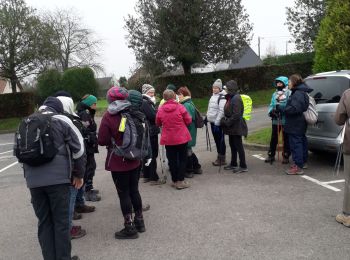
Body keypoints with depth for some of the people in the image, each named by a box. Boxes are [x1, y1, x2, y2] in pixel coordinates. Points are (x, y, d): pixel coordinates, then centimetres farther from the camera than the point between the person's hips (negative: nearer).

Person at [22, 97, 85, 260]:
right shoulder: (61, 120, 2)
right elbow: (78, 147, 0)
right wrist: (79, 174, 9)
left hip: (33, 180, 4)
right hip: (57, 178, -4)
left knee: (44, 221, 13)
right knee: (61, 221, 6)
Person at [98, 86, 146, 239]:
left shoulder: (109, 117, -16)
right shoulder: (134, 114, -3)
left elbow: (102, 141, -15)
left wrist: (112, 142, 4)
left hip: (118, 163, -5)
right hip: (135, 160, 5)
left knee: (124, 194, 4)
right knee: (134, 190, 17)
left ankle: (129, 227, 12)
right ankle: (139, 221, 30)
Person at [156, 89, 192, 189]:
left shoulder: (160, 110, -4)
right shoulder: (180, 107, -11)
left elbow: (158, 123, 10)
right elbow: (188, 121, -5)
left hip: (168, 139, 2)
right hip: (182, 138, -2)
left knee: (172, 160, 12)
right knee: (182, 159, 10)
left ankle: (175, 181, 19)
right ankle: (180, 181, 8)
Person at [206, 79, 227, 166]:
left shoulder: (222, 97, -14)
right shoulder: (213, 96, 14)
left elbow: (222, 111, -20)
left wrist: (217, 123, -22)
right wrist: (207, 117, 18)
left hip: (218, 123, -8)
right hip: (212, 122, 8)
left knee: (220, 140, -1)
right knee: (216, 140, 15)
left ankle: (222, 159, 8)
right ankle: (219, 157, 26)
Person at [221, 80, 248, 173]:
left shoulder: (236, 98, -18)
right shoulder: (230, 98, 12)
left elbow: (236, 115, -23)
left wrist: (227, 122, -18)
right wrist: (224, 120, 5)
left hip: (236, 127, -10)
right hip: (231, 127, 10)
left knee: (238, 146, -3)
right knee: (232, 145, 17)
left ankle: (243, 166, 5)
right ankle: (233, 164, 28)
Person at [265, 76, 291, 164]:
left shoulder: (289, 93, -5)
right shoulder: (274, 94, 15)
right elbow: (271, 105, 13)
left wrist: (281, 107, -25)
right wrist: (271, 111, -7)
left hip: (285, 120, -5)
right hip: (275, 120, 5)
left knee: (286, 139, 6)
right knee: (273, 138, 9)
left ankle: (286, 156, 16)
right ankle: (271, 155, 19)